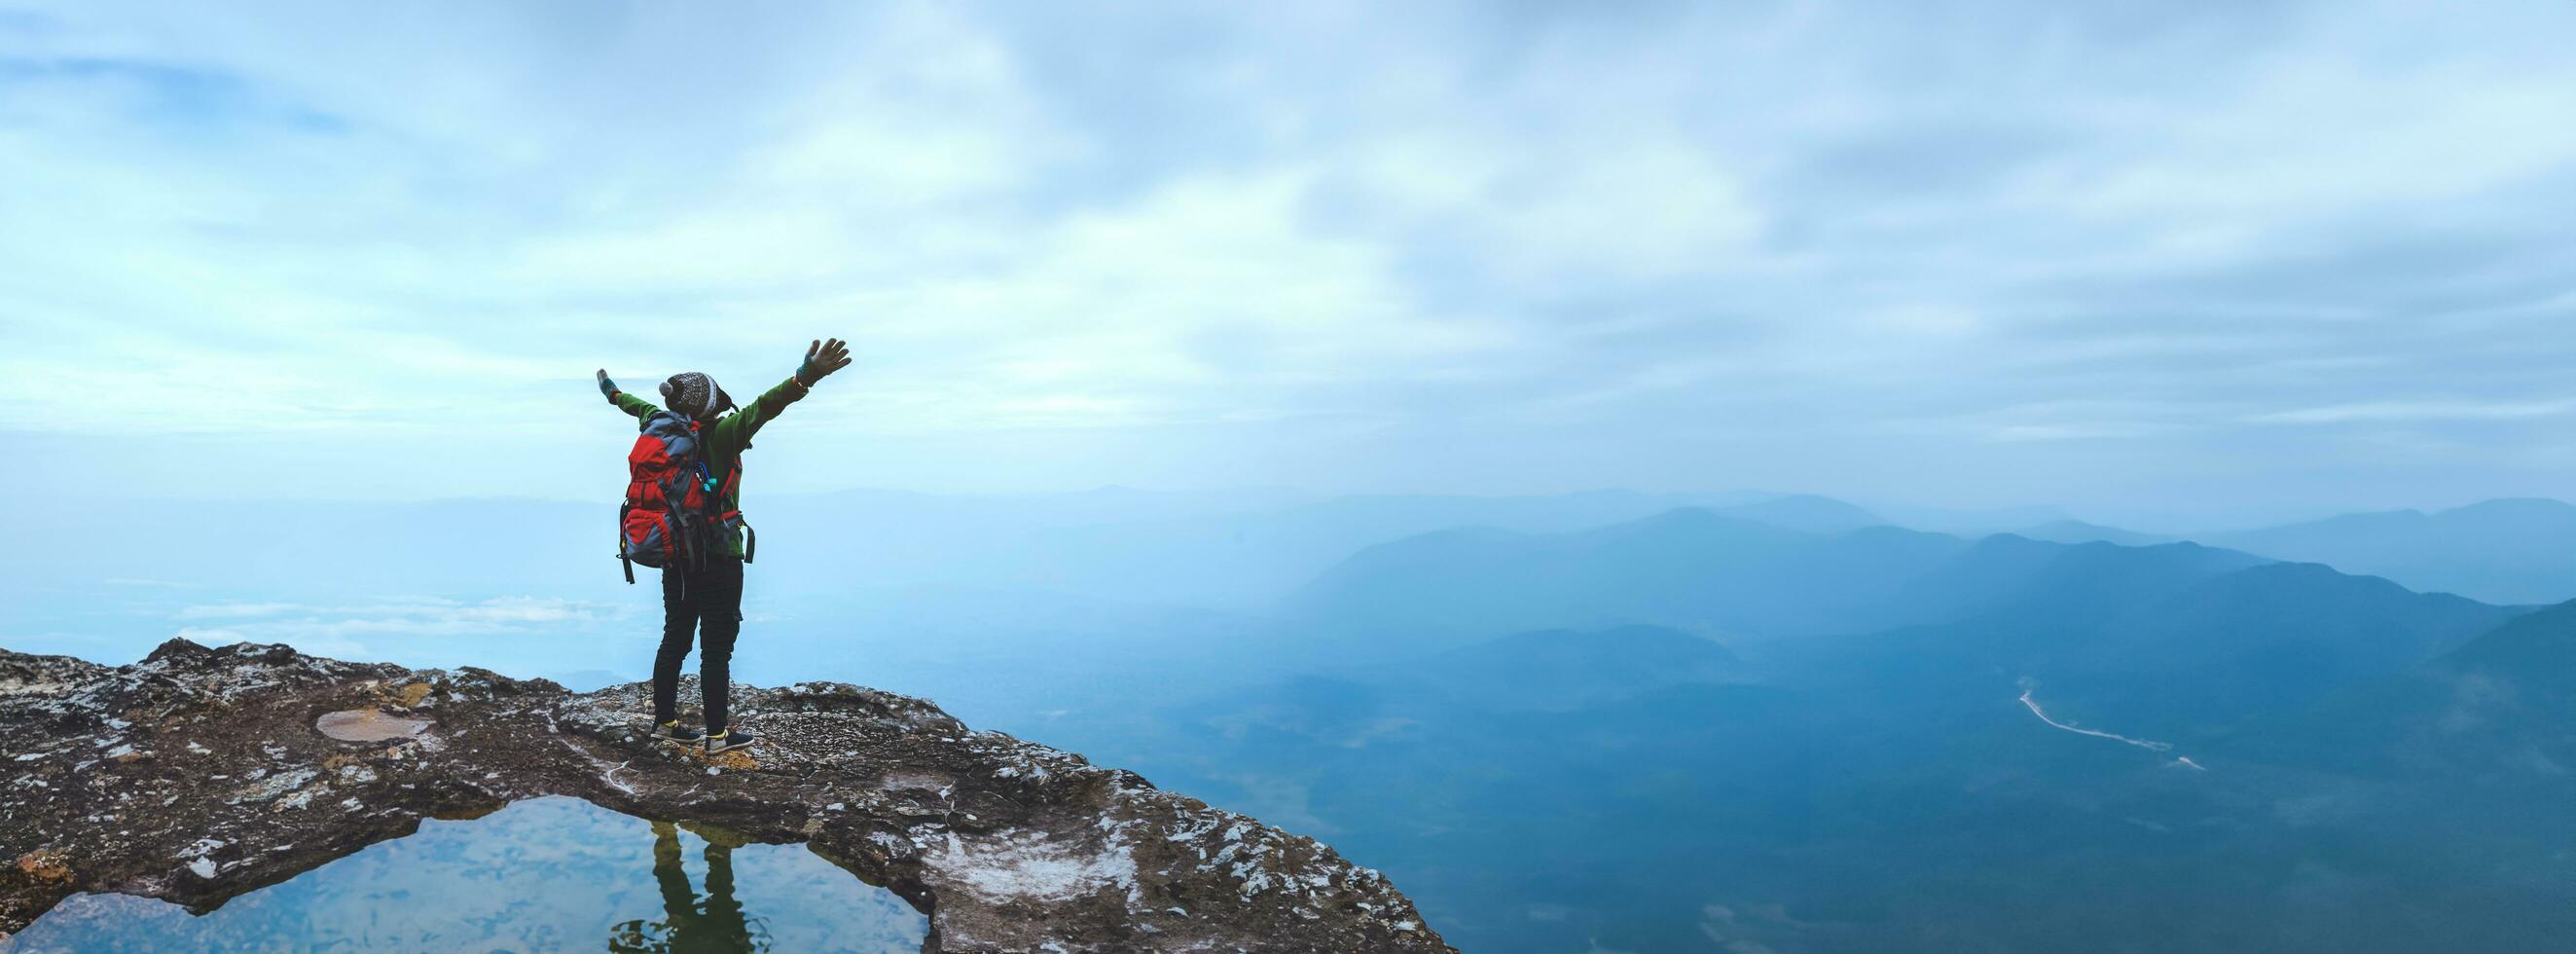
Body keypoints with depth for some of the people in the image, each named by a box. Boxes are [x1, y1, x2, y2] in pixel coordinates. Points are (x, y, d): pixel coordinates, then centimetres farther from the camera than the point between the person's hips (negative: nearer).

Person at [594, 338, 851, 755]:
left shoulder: (663, 426, 2)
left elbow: (641, 407, 23)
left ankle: (665, 720, 28)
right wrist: (804, 378, -46)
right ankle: (717, 735, 6)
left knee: (674, 639, 17)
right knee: (716, 649, 0)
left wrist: (613, 393, 44)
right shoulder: (721, 434, -18)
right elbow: (761, 408, -34)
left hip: (675, 556, 7)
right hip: (718, 559, -7)